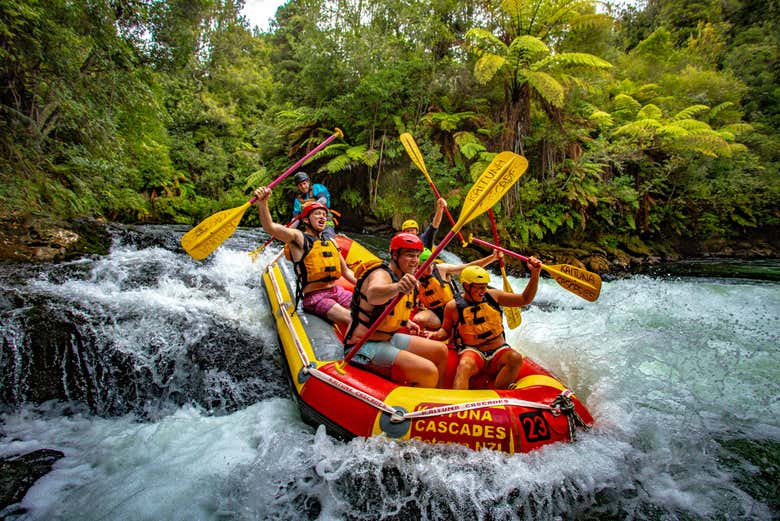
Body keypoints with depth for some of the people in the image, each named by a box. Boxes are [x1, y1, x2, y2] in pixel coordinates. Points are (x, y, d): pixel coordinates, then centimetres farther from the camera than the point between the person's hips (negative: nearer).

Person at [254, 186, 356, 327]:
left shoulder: (331, 242, 19)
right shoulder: (299, 237, -1)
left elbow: (345, 271, 25)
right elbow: (270, 227, -20)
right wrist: (262, 203, -37)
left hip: (337, 291, 7)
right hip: (315, 297, -7)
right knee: (354, 320, -26)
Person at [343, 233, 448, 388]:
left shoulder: (404, 278, 11)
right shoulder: (381, 274, -18)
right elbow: (373, 295, -44)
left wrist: (406, 322, 14)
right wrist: (397, 287, -63)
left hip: (388, 339, 10)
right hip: (364, 346, -10)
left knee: (441, 351, 9)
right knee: (429, 373, -22)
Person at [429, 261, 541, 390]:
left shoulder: (493, 295, 4)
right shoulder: (453, 306, -1)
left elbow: (525, 299, 5)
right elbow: (446, 331, 12)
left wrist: (535, 275, -6)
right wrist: (435, 335, -12)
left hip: (499, 351, 3)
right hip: (472, 351, -3)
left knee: (516, 358, -29)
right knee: (465, 366, -36)